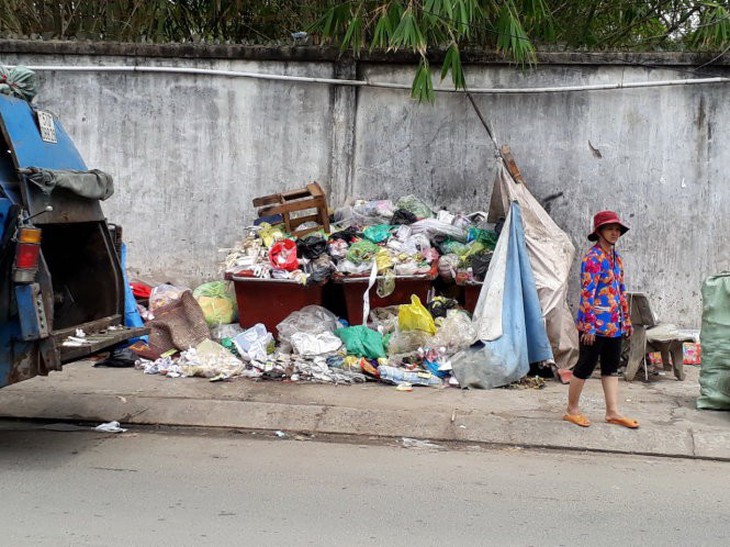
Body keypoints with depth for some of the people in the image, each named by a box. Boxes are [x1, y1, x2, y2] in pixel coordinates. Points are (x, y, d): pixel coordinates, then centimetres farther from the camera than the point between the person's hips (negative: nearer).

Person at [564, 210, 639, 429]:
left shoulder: (616, 257, 13)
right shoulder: (593, 258, -13)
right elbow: (587, 293, -19)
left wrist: (626, 320, 18)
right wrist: (589, 326, -22)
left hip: (614, 325, 9)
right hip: (596, 324, -8)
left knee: (611, 367, 10)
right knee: (585, 366, 1)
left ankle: (612, 412, 16)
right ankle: (572, 410, 13)